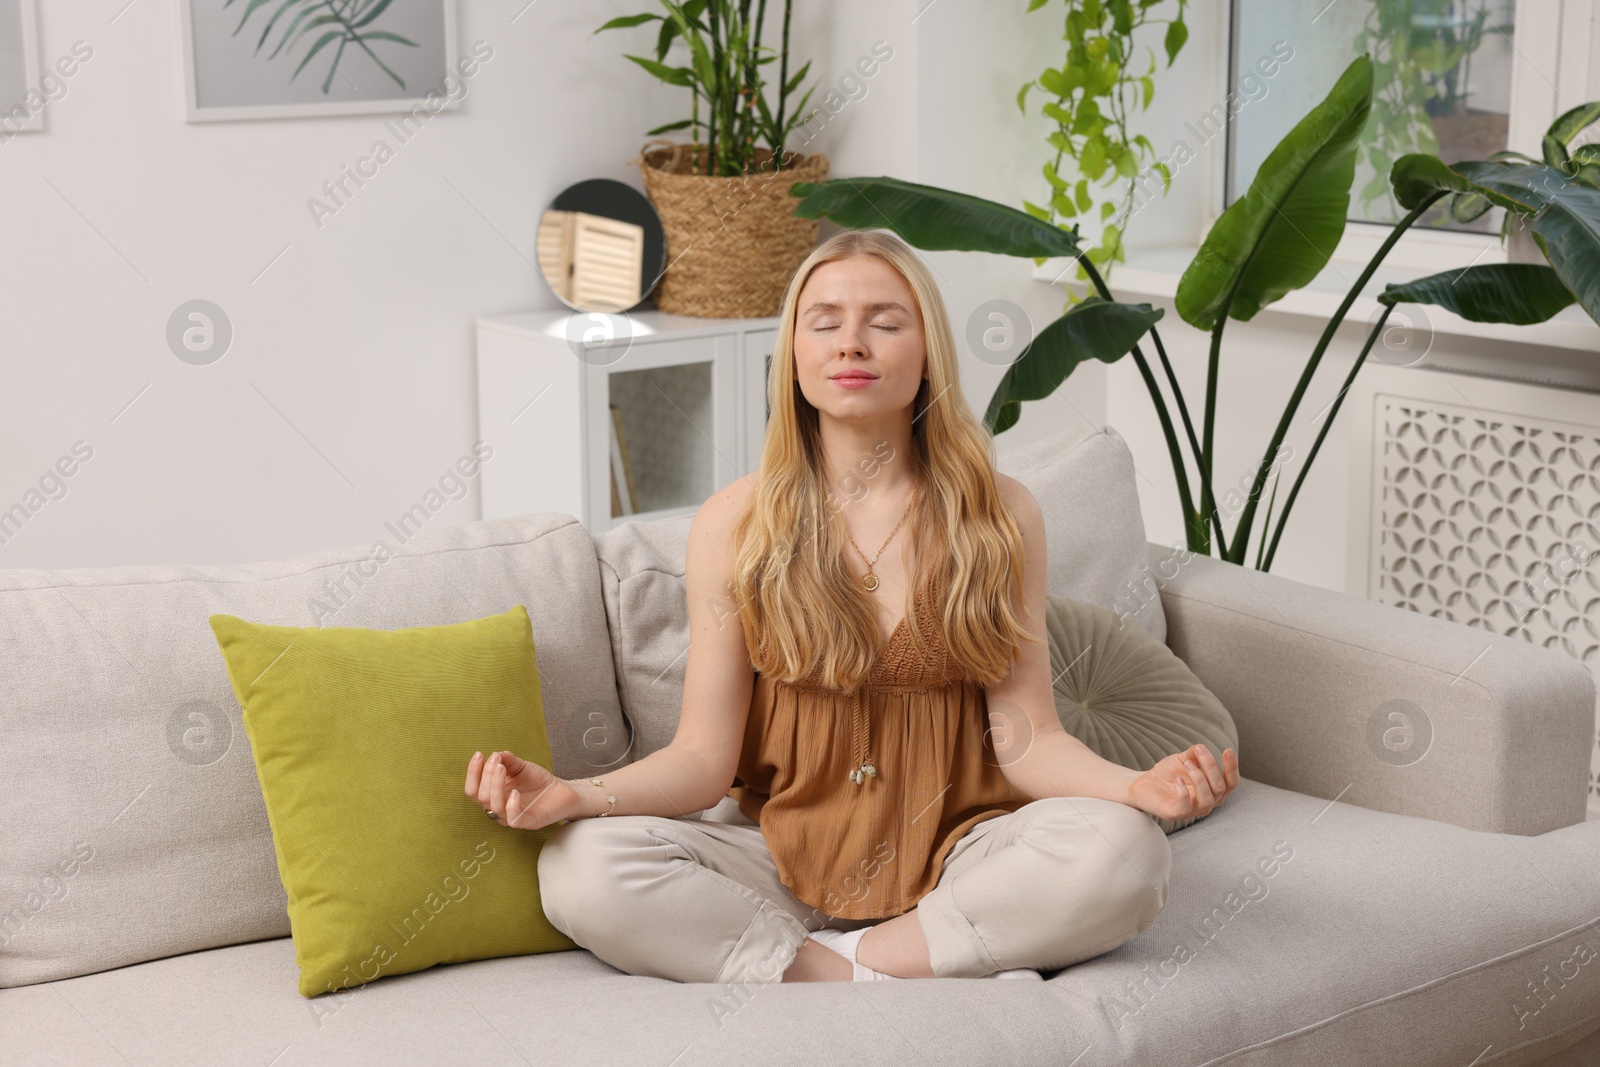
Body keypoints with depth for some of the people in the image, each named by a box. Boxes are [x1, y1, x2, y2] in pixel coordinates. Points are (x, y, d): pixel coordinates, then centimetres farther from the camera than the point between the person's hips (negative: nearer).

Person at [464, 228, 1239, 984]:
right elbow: (703, 757, -3)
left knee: (1122, 851, -30)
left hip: (956, 858, 0)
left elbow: (1027, 741, -3)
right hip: (786, 858, 1)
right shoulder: (733, 524, 0)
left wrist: (1139, 786, -23)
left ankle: (835, 961, -18)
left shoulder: (999, 516, 1)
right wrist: (573, 795, -22)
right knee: (579, 867, -26)